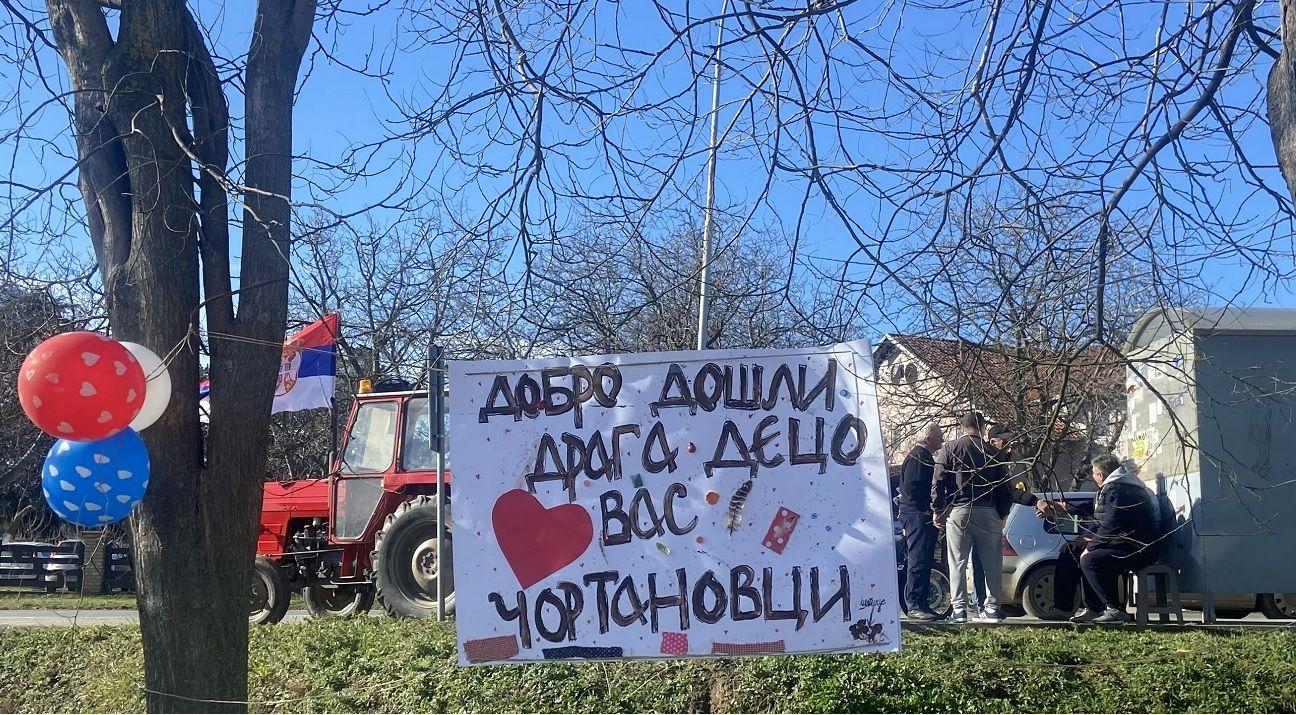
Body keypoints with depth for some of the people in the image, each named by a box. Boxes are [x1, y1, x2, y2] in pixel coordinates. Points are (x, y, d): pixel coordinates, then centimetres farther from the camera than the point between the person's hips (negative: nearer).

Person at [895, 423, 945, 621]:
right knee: (919, 562, -11)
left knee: (925, 562, 11)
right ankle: (914, 606, -11)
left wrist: (933, 511, 17)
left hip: (924, 516, 11)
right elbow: (910, 486, -20)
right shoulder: (916, 456, -11)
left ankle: (922, 604, 15)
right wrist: (924, 510, -18)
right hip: (916, 515, -11)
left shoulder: (926, 456, 22)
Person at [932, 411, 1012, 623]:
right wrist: (1002, 514, 18)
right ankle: (992, 608, 9)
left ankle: (959, 609, -1)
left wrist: (937, 510, 4)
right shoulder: (993, 452, 6)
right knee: (991, 563, 8)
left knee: (957, 562, 2)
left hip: (958, 511, -1)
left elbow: (939, 481, -2)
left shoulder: (952, 448, 1)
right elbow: (1004, 487, 9)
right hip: (988, 513, 1)